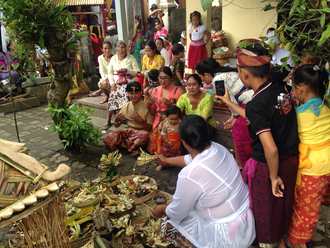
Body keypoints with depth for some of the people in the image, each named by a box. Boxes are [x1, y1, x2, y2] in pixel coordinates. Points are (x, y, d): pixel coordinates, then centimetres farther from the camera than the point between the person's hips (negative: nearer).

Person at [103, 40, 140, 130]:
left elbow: (137, 72, -3)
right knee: (112, 95, -17)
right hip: (116, 82, 3)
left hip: (129, 82, -3)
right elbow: (110, 72, 10)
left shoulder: (131, 58, 2)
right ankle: (108, 121, -10)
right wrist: (112, 83, -4)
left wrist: (127, 70, -17)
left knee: (126, 95, -29)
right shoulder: (113, 58, 12)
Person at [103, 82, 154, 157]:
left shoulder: (146, 107, -6)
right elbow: (117, 125, 11)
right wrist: (116, 120, -12)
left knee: (144, 135, -41)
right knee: (110, 137, -25)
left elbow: (150, 128, -8)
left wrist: (141, 120, -25)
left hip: (141, 132, -4)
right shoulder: (125, 106, 7)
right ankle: (134, 149, -17)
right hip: (128, 131, 4)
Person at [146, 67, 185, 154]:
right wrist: (148, 106, -6)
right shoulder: (155, 90, 10)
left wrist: (171, 105, -22)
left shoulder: (178, 91, -6)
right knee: (152, 149, -10)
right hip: (158, 123, 4)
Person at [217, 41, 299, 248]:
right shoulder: (281, 91, -3)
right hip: (292, 160, 8)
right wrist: (228, 101, 20)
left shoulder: (257, 104, -28)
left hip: (267, 165, -8)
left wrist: (274, 177, -14)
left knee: (265, 208, 18)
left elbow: (271, 149, -31)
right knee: (282, 203, 27)